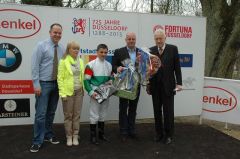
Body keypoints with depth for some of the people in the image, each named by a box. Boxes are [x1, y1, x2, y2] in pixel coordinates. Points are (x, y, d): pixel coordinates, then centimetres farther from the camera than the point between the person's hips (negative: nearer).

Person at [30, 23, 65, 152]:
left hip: (56, 84, 5)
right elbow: (35, 66, -9)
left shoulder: (62, 48, 6)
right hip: (44, 84, -4)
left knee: (51, 112, 14)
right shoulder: (41, 45, -6)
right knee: (41, 113, -4)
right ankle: (37, 141, 7)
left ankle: (48, 135, 28)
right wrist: (36, 84, -14)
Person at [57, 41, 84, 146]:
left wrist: (83, 89, 6)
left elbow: (83, 76, 12)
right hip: (68, 91, -4)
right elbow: (60, 78, -9)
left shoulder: (80, 61, 9)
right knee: (68, 115, 5)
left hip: (79, 91, 4)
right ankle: (69, 136, 17)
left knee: (77, 114, 9)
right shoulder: (63, 61, -6)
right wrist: (62, 93, -13)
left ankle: (75, 136, 19)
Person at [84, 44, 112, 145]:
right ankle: (93, 136, 13)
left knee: (103, 114, 15)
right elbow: (86, 80, -11)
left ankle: (101, 133, 29)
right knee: (94, 115, 1)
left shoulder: (109, 65, 10)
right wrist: (91, 92, -20)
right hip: (95, 94, -5)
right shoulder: (91, 65, -8)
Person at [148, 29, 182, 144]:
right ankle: (159, 133, 24)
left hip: (168, 85, -2)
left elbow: (177, 67, -1)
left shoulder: (173, 49, 0)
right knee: (157, 111, 10)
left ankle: (168, 135, 18)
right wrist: (148, 84, 6)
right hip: (155, 86, 2)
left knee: (168, 112, 4)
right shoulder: (151, 50, 5)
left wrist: (179, 83, -7)